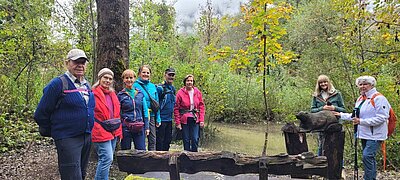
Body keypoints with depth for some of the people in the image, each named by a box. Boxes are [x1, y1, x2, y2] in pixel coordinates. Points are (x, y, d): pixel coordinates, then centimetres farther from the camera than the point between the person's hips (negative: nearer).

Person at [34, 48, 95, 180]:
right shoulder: (58, 84, -11)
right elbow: (41, 114, -8)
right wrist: (50, 132, 3)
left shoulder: (86, 85, 11)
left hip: (87, 137, 8)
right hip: (67, 139, -7)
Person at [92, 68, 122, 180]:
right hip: (101, 132, -8)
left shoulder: (112, 94, 14)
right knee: (107, 159, -12)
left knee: (107, 159, 15)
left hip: (113, 132, 8)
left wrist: (119, 131, 16)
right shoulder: (94, 94, -9)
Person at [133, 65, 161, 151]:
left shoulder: (153, 86, 10)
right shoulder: (136, 86, -6)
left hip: (151, 116, 5)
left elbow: (156, 103, 12)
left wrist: (158, 118, 9)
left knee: (152, 139, 10)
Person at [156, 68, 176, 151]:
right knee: (160, 140, 1)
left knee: (168, 139, 15)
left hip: (169, 119, 8)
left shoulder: (173, 88, 11)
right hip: (161, 118, -7)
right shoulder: (160, 88, -13)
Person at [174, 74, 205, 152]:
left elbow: (202, 107, 7)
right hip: (184, 120, -2)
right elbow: (176, 108, -3)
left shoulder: (198, 92, 4)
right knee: (186, 140, 6)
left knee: (195, 139, 1)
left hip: (195, 119, 2)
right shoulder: (180, 93, -4)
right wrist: (177, 122, -7)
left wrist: (202, 120, -1)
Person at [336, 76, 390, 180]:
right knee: (370, 158, 15)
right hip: (364, 134, 9)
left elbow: (381, 118, -21)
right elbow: (355, 116, 22)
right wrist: (341, 115, 13)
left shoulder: (379, 98, -14)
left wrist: (361, 121, -23)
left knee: (367, 156, -15)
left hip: (375, 135, -9)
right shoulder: (360, 99, 14)